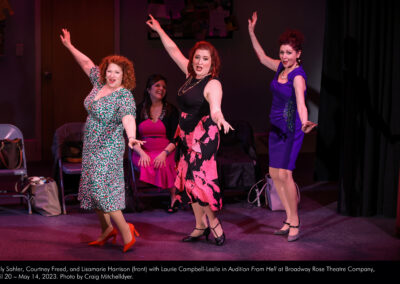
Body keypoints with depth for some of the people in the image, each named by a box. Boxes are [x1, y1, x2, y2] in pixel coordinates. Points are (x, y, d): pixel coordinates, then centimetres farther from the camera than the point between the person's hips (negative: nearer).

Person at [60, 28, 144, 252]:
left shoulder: (125, 96, -20)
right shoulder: (100, 83, 3)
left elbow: (128, 118, -39)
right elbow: (87, 63, 20)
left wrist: (132, 137, -57)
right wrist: (69, 46, 27)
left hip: (109, 149, -9)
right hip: (92, 147, 9)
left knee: (102, 189, -13)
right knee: (94, 187, 14)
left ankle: (126, 232, -6)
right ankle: (107, 229, 26)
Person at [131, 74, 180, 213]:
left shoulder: (171, 110, 7)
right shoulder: (139, 109, 9)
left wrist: (164, 153, -18)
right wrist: (142, 153, -15)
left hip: (166, 151, -1)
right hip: (143, 151, 1)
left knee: (162, 165, -34)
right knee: (146, 165, -33)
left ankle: (173, 196, -12)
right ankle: (174, 195, -16)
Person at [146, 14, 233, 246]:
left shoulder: (213, 84, -16)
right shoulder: (191, 75, 7)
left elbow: (215, 107, -36)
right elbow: (174, 50, 20)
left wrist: (219, 118, -57)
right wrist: (159, 30, 26)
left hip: (204, 137, -9)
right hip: (187, 135, 9)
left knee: (199, 179, -14)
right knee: (189, 179, 10)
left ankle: (213, 220, 5)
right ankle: (201, 225, 21)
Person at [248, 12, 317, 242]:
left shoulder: (298, 76, -19)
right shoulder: (281, 67, 5)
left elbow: (301, 103, -33)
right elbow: (263, 58, 23)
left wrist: (305, 123, -51)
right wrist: (252, 33, 21)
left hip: (291, 129, -8)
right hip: (276, 127, 8)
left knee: (285, 174, -15)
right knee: (274, 174, 8)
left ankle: (295, 222, -2)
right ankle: (289, 220, 18)